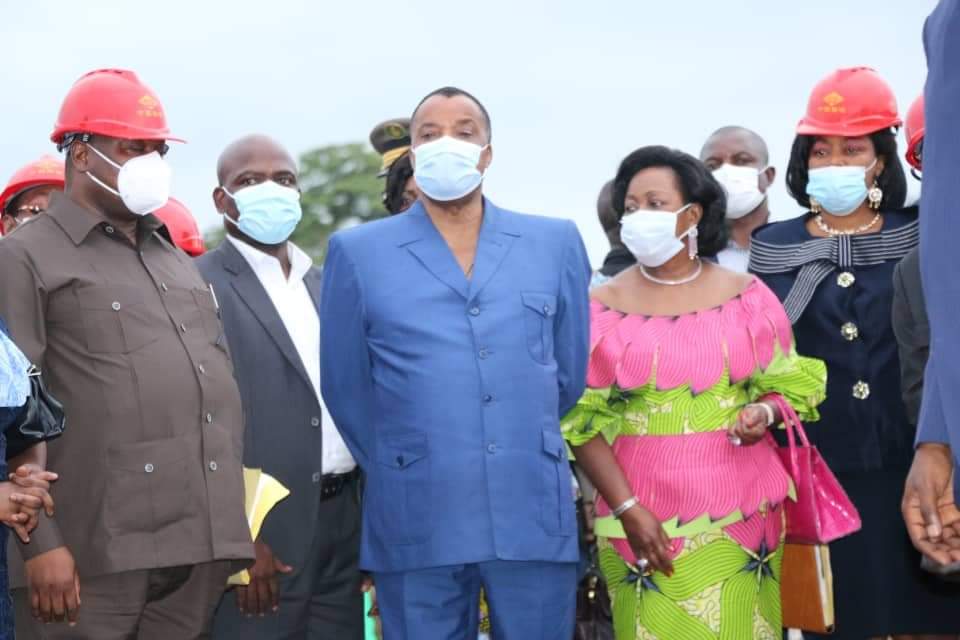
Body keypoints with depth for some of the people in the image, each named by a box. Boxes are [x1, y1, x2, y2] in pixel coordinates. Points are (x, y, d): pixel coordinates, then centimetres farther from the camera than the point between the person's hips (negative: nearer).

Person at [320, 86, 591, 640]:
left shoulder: (556, 243, 8)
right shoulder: (358, 253, 3)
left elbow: (571, 372, 15)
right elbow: (346, 389, 9)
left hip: (536, 516, 1)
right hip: (416, 525, -1)